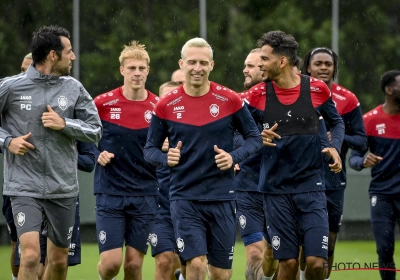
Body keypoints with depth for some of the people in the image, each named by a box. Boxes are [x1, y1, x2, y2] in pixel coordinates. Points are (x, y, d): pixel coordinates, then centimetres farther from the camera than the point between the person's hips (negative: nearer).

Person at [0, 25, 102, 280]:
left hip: (63, 189, 4)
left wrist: (64, 124, -11)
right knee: (30, 255, -19)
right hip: (24, 188, -4)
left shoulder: (74, 89, 3)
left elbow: (95, 130, 5)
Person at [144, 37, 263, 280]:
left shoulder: (230, 100, -2)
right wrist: (166, 159, -14)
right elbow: (150, 149, 7)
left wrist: (234, 157, -13)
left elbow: (255, 138, 5)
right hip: (185, 198, -1)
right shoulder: (166, 105, -1)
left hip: (221, 198, 1)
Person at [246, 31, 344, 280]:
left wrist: (335, 147, -4)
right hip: (276, 190, 0)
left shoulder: (317, 89, -1)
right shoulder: (258, 95, -2)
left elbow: (337, 121, 15)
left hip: (311, 187, 0)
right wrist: (258, 138, -15)